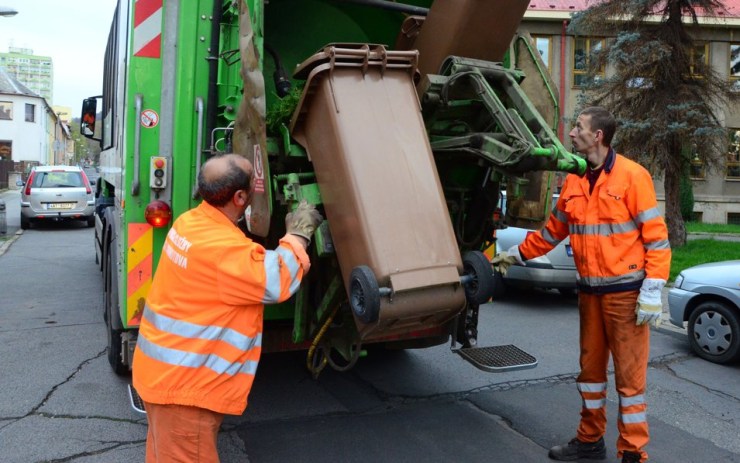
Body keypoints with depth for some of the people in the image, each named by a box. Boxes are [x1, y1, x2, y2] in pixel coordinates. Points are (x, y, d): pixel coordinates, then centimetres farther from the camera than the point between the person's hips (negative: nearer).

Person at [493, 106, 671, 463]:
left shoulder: (632, 176, -10)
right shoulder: (574, 181, 8)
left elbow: (656, 236, -12)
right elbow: (553, 230, 18)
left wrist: (652, 289, -17)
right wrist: (516, 255, 19)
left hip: (626, 291, -6)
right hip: (589, 291, 6)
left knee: (629, 374, 1)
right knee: (590, 367, 15)